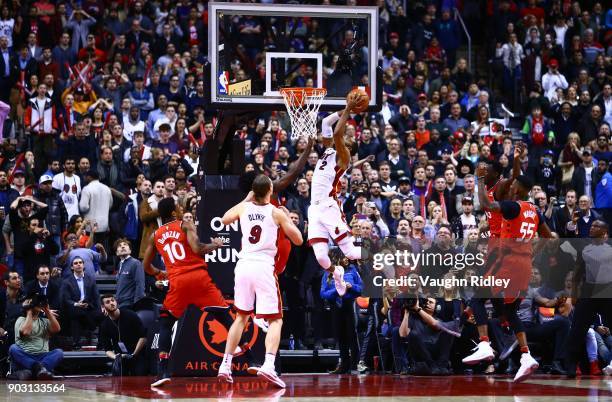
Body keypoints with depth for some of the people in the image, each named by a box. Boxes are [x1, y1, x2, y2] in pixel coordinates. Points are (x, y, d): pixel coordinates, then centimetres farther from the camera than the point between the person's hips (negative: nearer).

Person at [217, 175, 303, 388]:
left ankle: (225, 366, 16)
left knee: (241, 316, 20)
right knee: (275, 320, 0)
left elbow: (224, 220, 27)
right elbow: (298, 240, 4)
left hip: (243, 265, 4)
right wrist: (288, 219, 18)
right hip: (264, 267, -4)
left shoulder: (244, 208, 6)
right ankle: (269, 365, -21)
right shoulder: (277, 213, -3)